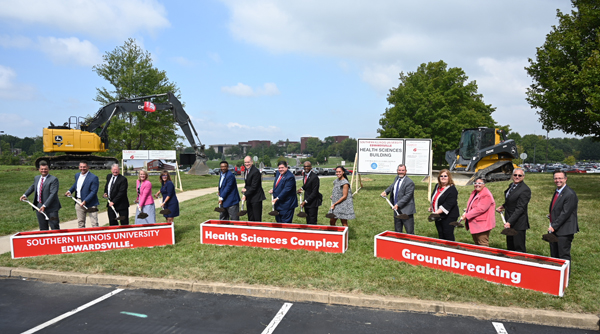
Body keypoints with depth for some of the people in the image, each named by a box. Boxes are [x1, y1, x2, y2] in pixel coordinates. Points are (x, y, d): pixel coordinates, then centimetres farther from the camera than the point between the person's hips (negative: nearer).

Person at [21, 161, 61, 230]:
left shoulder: (53, 179, -12)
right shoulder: (36, 178, 11)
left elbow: (53, 194, -19)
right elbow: (33, 187, 33)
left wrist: (44, 205, -23)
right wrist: (25, 195, 22)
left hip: (51, 208, -6)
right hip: (39, 206, 7)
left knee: (54, 228, -4)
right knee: (43, 228, 13)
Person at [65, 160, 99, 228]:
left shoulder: (93, 177, -15)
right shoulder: (77, 175, 8)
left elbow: (93, 191, -18)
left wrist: (85, 201, -24)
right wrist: (70, 191, 10)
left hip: (90, 203, -7)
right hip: (79, 202, 7)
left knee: (94, 223, -3)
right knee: (80, 222, 16)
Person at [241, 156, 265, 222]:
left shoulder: (255, 171, -18)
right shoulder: (245, 170, 10)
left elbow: (254, 187, -19)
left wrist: (245, 195, -16)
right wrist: (245, 188, 0)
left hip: (256, 198, -8)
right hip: (249, 198, 8)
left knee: (257, 218, -4)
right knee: (250, 218, 13)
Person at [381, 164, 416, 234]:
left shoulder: (409, 182, -14)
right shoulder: (397, 178, 10)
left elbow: (407, 196, -19)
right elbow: (392, 186, 23)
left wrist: (398, 204, -24)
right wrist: (385, 191, 4)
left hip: (406, 211, -8)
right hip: (397, 210, 8)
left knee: (410, 232, -2)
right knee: (397, 231, 17)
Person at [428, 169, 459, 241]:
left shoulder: (452, 189, -15)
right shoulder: (437, 186, 10)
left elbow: (448, 204, -24)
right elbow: (434, 199, 27)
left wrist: (438, 212, -29)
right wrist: (431, 207, 15)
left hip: (448, 216, -8)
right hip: (438, 216, 8)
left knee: (448, 236, -5)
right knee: (440, 235, 13)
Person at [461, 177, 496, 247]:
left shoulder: (486, 195, -17)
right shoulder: (474, 193, 13)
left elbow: (480, 209, -25)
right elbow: (470, 206, 24)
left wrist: (467, 215, -22)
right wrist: (466, 212, 4)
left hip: (482, 225, -10)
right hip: (474, 224, 10)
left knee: (483, 245, -5)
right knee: (476, 243, 19)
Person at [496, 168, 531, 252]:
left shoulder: (525, 189, -17)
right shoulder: (511, 185, 10)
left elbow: (520, 208, -21)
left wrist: (509, 222, -26)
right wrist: (503, 206, 10)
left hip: (518, 224, -8)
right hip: (509, 221, 9)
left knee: (519, 249, -2)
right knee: (510, 248, 16)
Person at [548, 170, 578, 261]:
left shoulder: (570, 194, -16)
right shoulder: (557, 191, 13)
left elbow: (565, 213, -19)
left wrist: (554, 226, -19)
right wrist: (551, 215, 3)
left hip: (564, 231, -9)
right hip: (554, 229, 9)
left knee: (564, 257, -1)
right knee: (554, 256, 16)